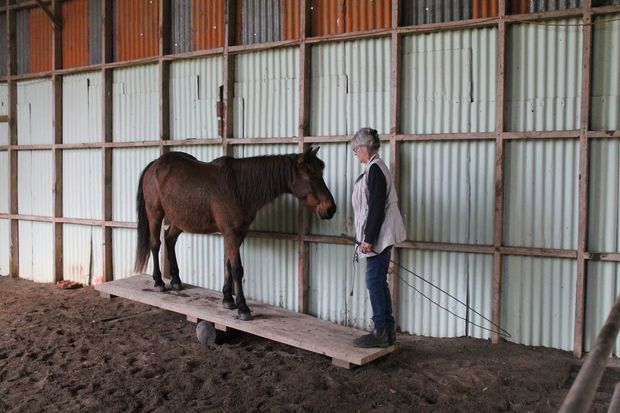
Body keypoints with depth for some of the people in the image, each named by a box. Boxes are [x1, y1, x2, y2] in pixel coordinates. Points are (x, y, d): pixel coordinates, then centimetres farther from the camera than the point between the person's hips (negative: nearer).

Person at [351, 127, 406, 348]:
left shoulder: (375, 169, -15)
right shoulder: (375, 167, 15)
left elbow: (377, 207, -21)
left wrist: (369, 238, -21)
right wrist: (366, 237, 22)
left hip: (378, 236, -10)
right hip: (380, 236, 10)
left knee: (374, 281, -4)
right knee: (379, 281, 13)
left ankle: (381, 332, 4)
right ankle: (388, 330, 20)